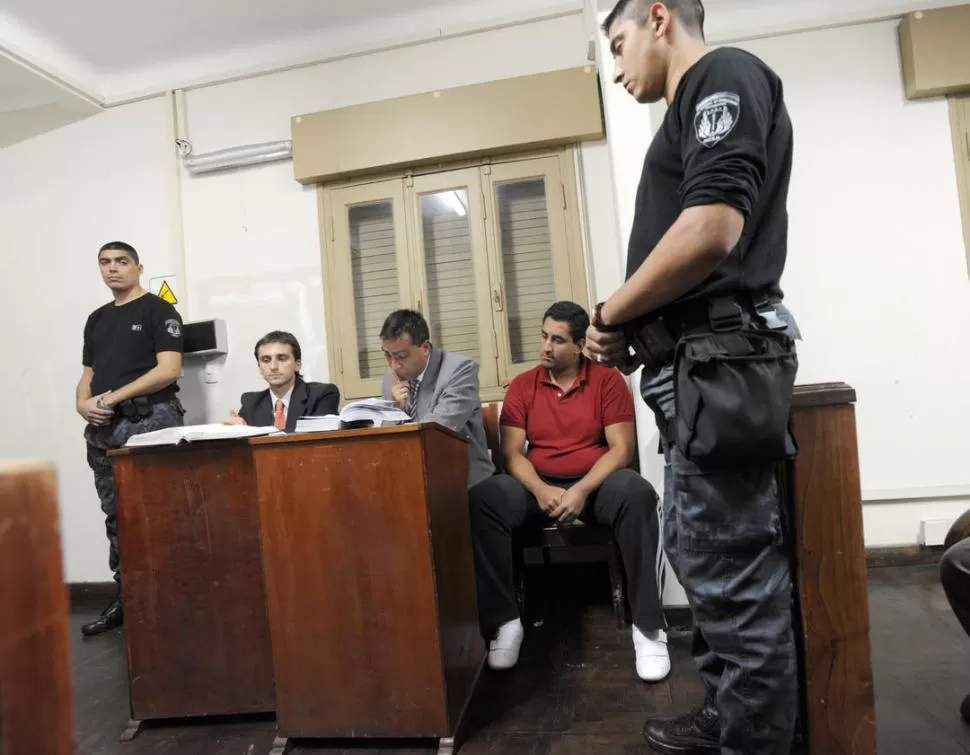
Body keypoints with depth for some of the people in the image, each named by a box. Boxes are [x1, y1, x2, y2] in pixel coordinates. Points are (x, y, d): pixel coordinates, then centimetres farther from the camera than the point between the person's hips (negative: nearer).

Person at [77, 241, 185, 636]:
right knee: (116, 517, 10)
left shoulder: (158, 310, 0)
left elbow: (169, 369, -11)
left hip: (148, 420, -7)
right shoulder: (96, 319, 20)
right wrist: (83, 404, -1)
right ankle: (125, 598, 19)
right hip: (103, 428, 7)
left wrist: (111, 398, -12)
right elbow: (88, 374, 21)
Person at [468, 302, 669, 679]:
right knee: (481, 501, -26)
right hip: (539, 485, 2)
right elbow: (512, 452, -1)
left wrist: (582, 491, -22)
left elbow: (621, 448, -7)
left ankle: (648, 626, -22)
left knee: (638, 495, -35)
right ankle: (504, 622, -17)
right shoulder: (522, 385, 5)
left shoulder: (607, 380, 0)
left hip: (596, 482, -1)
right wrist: (541, 489, -21)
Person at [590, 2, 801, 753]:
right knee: (704, 555, 18)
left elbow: (712, 228, -21)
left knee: (733, 571, 0)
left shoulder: (723, 76, -5)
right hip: (701, 366, 10)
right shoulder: (695, 107, 24)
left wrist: (611, 315, -9)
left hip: (719, 364, -10)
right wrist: (639, 332, 12)